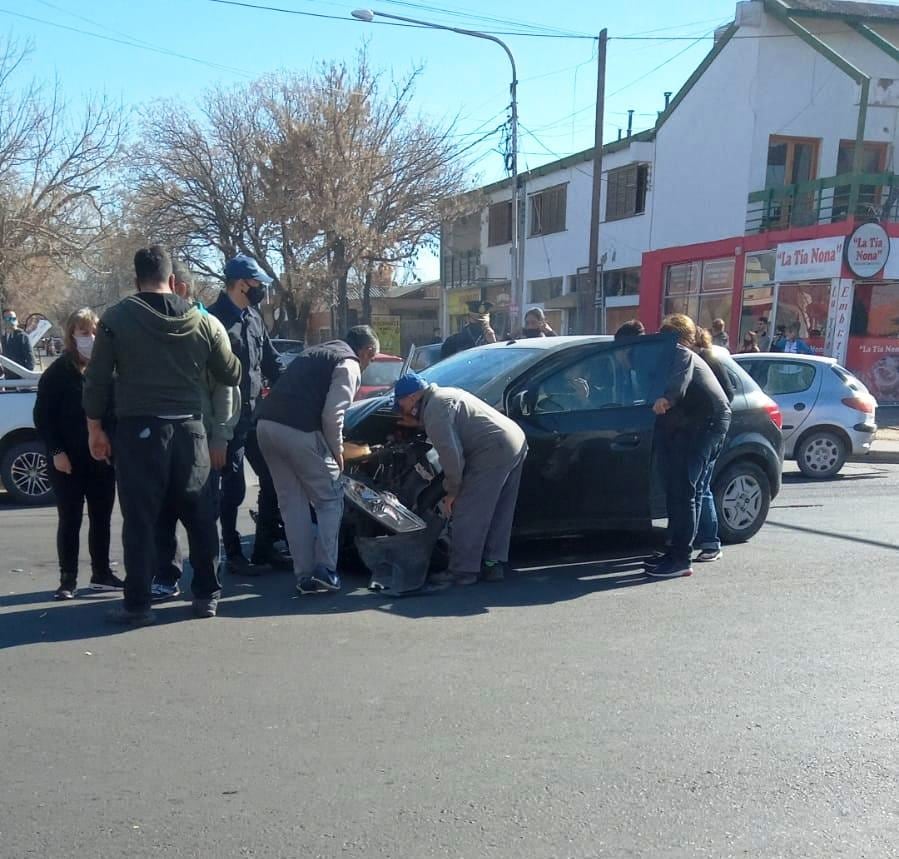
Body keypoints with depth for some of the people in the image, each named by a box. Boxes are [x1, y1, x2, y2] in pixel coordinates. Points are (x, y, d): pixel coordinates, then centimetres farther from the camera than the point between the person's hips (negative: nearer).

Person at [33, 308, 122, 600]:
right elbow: (42, 416, -5)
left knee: (101, 518, 10)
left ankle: (101, 574, 21)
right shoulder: (58, 371, -3)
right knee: (70, 520, 2)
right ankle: (68, 579, 10)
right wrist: (56, 451, -13)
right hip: (68, 460, -3)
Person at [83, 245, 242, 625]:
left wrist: (95, 427, 8)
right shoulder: (203, 321, 3)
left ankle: (137, 604, 5)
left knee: (140, 519, 3)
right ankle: (207, 595, 19)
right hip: (188, 428, 2)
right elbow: (231, 375, 11)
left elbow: (97, 379, -3)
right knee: (200, 516, 12)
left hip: (139, 429, -2)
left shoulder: (116, 317, -3)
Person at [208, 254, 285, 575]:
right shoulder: (215, 319, -12)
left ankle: (265, 545, 23)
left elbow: (272, 361, 18)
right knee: (233, 488, -1)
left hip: (256, 412, 8)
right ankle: (233, 555, 10)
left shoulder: (254, 317, 13)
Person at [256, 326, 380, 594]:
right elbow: (332, 414, -10)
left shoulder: (314, 353, 29)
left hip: (266, 424, 8)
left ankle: (304, 576, 13)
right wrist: (337, 449, 5)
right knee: (330, 500, 8)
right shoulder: (349, 365, 2)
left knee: (292, 503, 12)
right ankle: (325, 569, 3)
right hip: (299, 432, -8)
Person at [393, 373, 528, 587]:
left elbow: (451, 455, -16)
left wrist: (452, 491, -5)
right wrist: (418, 423, 22)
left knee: (468, 515, -3)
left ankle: (463, 571, 2)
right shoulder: (444, 395, 21)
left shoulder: (435, 410, -11)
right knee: (499, 514, 16)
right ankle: (494, 564, 22)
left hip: (494, 452, -11)